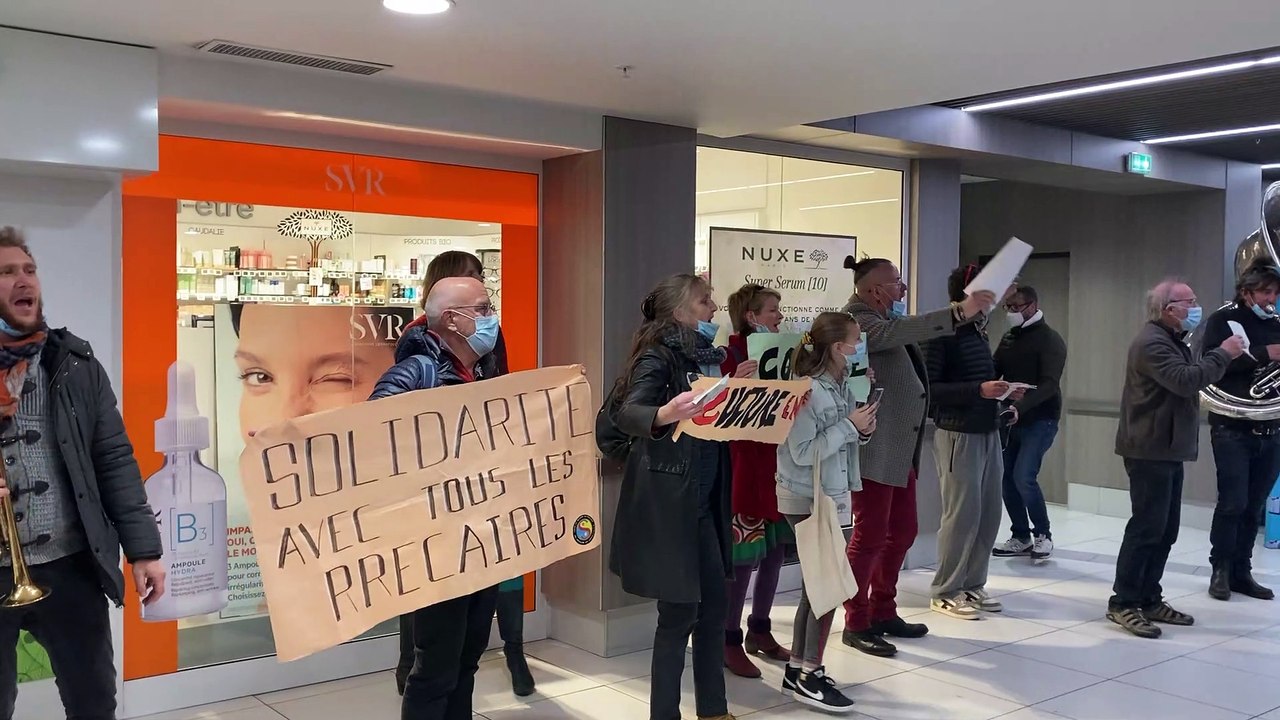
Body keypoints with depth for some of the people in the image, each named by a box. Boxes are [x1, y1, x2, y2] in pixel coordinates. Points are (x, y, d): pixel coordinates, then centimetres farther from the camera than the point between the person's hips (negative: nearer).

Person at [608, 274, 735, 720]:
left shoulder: (704, 356, 10)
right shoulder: (658, 355, -14)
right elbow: (626, 413, -30)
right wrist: (664, 414, -48)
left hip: (702, 499, 8)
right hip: (667, 501, -8)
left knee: (713, 602, 13)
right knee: (679, 612, -2)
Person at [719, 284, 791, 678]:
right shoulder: (732, 355, -12)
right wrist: (736, 383, -37)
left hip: (779, 461, 7)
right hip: (746, 463, -7)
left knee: (775, 550, 13)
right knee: (744, 555, -4)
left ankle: (759, 630, 27)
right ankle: (730, 641, 8)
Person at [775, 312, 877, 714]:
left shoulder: (842, 387, 5)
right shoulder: (807, 391, -19)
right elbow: (802, 453, -22)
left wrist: (862, 432, -5)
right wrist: (849, 426, -20)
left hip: (828, 497, 9)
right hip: (807, 500, -9)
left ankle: (798, 670, 24)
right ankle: (810, 677, 8)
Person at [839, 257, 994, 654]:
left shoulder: (887, 319, 16)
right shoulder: (857, 320, -16)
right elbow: (900, 332, -32)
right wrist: (959, 312, -37)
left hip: (902, 448, 10)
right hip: (875, 449, -10)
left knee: (902, 531, 15)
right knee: (870, 536, -3)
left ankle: (882, 611, 28)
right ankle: (856, 623, 8)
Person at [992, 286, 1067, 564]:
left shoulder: (1050, 340, -9)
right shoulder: (1008, 338, 11)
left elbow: (1049, 384, -20)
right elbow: (993, 373, 10)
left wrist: (1020, 407, -34)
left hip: (1040, 419, -6)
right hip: (1012, 419, 7)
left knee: (1024, 477, -15)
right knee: (1006, 477, 4)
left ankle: (1043, 535, 4)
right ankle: (1021, 537, 18)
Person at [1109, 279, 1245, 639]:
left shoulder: (1170, 340, 20)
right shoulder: (1152, 342, -16)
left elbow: (1188, 378, 18)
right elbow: (1186, 380, -26)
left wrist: (1222, 355, 6)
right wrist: (1223, 354, -17)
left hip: (1167, 450, 11)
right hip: (1150, 451, -11)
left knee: (1164, 531, 12)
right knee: (1146, 528, -9)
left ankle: (1149, 599, 18)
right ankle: (1123, 604, -4)